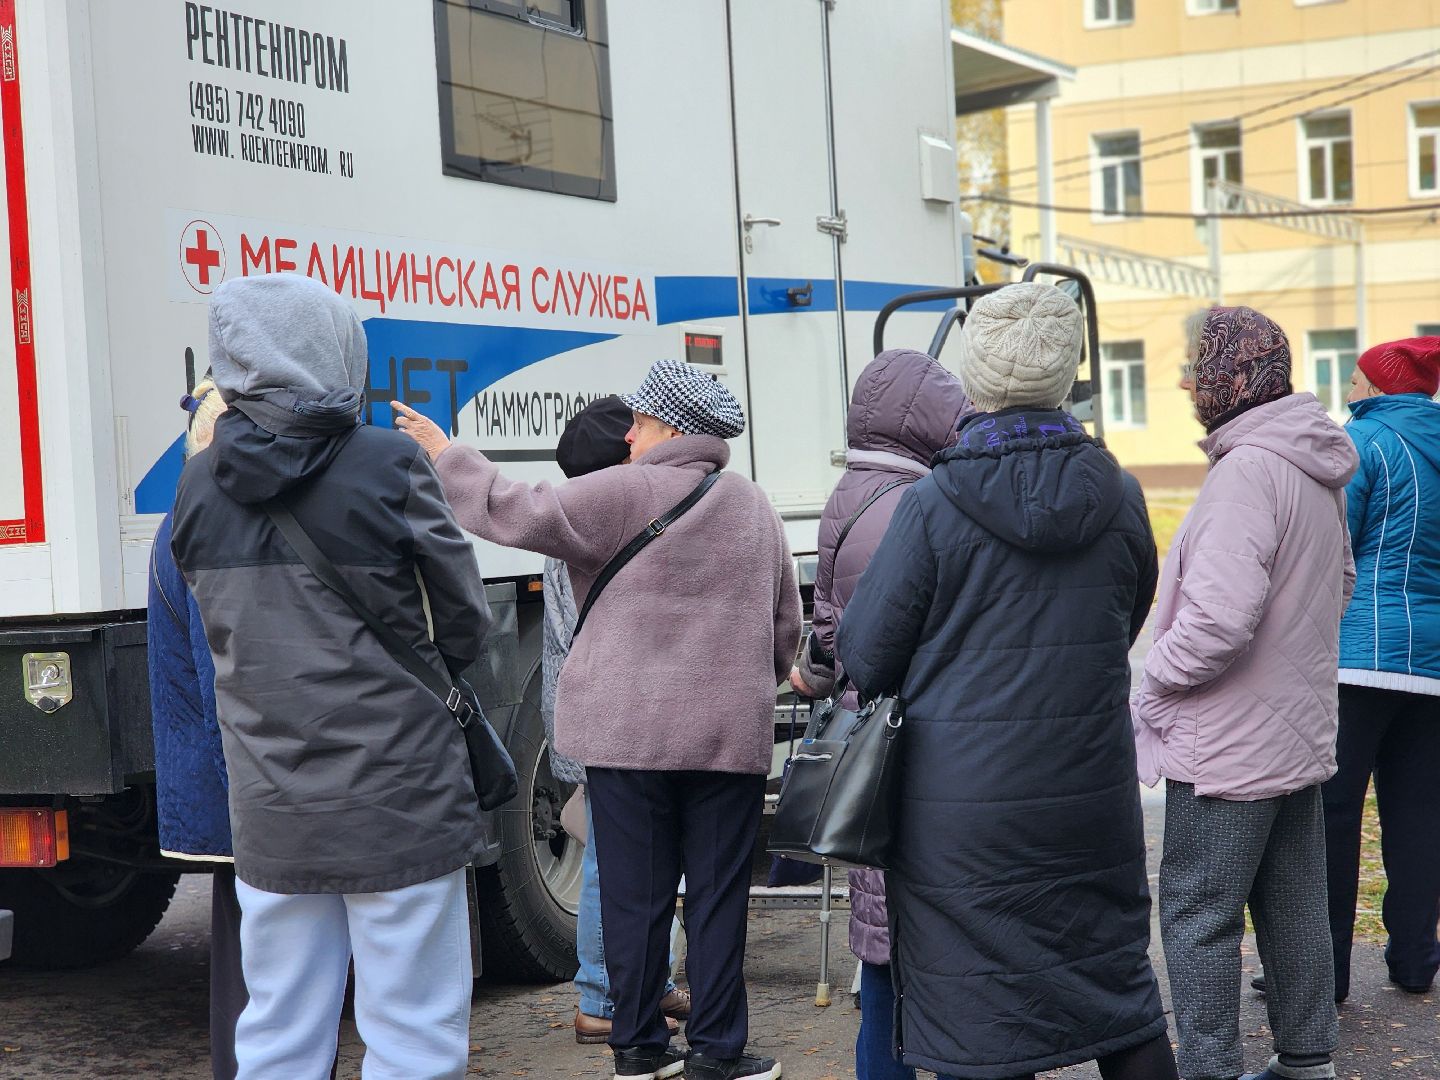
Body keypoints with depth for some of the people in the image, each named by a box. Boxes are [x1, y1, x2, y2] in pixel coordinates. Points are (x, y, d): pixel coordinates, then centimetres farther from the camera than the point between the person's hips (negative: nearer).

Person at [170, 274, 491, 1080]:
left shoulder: (199, 488, 2)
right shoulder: (387, 467, -11)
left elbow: (220, 634, 6)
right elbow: (466, 622, -3)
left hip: (271, 818, 5)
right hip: (396, 802, -5)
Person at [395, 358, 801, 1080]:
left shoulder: (623, 495, -7)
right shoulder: (755, 508, 13)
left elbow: (522, 515, -12)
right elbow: (786, 629, 19)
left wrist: (446, 458, 0)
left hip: (625, 730, -3)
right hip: (731, 736, 3)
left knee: (634, 893, 6)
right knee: (718, 896, 7)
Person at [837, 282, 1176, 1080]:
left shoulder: (934, 505, -13)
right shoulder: (1118, 496, -2)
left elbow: (864, 659, -7)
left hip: (965, 814, -3)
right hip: (1093, 800, 4)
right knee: (1120, 993, 18)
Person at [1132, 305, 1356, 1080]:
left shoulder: (1247, 468, -22)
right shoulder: (1317, 469, 9)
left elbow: (1221, 615, -28)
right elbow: (1338, 584, 21)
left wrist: (1157, 679, -13)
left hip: (1228, 742, -9)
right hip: (1299, 731, 9)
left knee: (1198, 914, 0)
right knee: (1293, 906, 17)